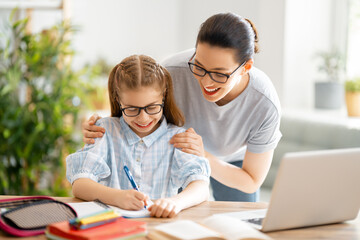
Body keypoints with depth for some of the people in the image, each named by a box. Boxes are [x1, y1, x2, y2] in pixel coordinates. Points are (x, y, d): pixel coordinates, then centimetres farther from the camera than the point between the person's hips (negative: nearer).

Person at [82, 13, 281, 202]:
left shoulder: (265, 105, -37)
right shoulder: (173, 72, -39)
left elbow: (251, 182, -25)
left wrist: (205, 158, -42)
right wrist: (100, 129, -41)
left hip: (234, 159, 0)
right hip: (176, 149, 0)